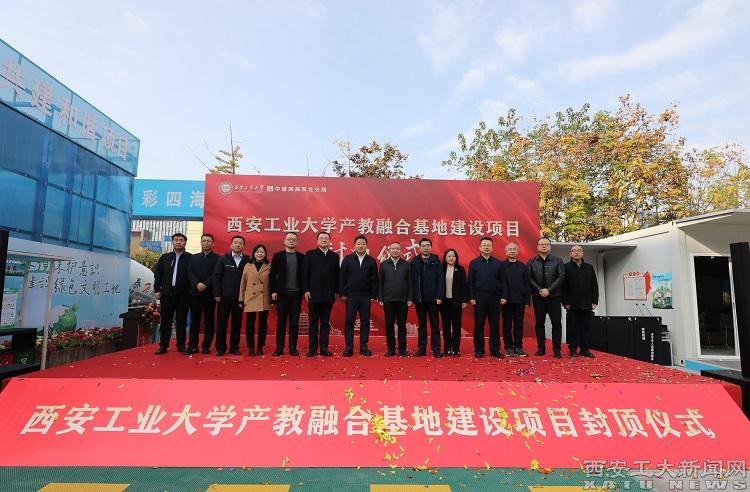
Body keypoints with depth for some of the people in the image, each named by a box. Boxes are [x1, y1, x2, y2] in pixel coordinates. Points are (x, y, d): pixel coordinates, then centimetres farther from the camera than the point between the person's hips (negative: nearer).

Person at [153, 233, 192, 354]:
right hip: (166, 293, 2)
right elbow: (157, 274, 12)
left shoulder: (190, 258, -1)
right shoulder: (165, 257, 10)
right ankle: (163, 346, 14)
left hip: (183, 294, -2)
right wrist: (157, 290, 6)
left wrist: (191, 291, -6)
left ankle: (181, 345, 15)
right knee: (165, 321, 7)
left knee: (181, 321, 6)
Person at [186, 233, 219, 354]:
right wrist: (197, 284, -12)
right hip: (195, 292, 3)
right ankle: (192, 345, 11)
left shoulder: (217, 258, 4)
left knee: (209, 321, 2)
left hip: (209, 293, -3)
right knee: (194, 320, 6)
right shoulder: (193, 257, 17)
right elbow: (189, 272, 4)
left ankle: (206, 346, 7)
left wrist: (205, 285, -17)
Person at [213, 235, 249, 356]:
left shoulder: (247, 261, 1)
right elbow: (216, 277, 0)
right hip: (224, 296, 0)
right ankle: (220, 348, 15)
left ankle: (234, 347, 17)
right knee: (222, 323, 5)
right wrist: (217, 294, -6)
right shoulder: (223, 259, 4)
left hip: (239, 298, 0)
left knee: (237, 323, 6)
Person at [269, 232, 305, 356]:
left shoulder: (302, 257, 7)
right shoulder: (277, 256, 5)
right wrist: (273, 291, -5)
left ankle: (293, 348, 12)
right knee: (281, 321, 4)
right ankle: (279, 348, 11)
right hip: (282, 294, -1)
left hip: (296, 294, 1)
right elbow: (272, 275, 2)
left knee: (294, 322, 5)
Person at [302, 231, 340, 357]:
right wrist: (306, 290, -7)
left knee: (325, 322, 7)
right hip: (313, 294, -1)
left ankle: (324, 347, 13)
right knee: (313, 322, 5)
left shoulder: (334, 256, 8)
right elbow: (305, 274, -1)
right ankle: (312, 348, 12)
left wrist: (337, 291, 3)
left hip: (329, 295, 2)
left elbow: (337, 275, 7)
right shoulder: (310, 254, 3)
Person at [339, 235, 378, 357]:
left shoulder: (371, 261, 5)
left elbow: (375, 280, 5)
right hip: (351, 295, -1)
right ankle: (349, 347, 10)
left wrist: (374, 295, -1)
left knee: (365, 322, 5)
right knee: (349, 322, 3)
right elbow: (342, 277, 3)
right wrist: (343, 293, -3)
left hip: (366, 296, 1)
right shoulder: (347, 259, 3)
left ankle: (364, 347, 14)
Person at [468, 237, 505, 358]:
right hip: (479, 299, -1)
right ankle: (479, 350, 11)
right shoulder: (474, 263, 3)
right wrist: (471, 297, -5)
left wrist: (503, 296, 0)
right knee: (479, 325, 3)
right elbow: (470, 282, 1)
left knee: (495, 325, 6)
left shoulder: (498, 263, 8)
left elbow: (502, 281, 7)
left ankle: (495, 349, 15)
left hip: (495, 298, 2)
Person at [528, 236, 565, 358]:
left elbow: (561, 277, -3)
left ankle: (557, 349, 8)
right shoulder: (532, 262, 7)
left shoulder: (558, 261, 6)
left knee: (556, 323, 1)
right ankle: (541, 348, 14)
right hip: (538, 297, 1)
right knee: (539, 323, 6)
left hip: (554, 296, 0)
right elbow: (530, 278, -1)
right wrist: (539, 290, -12)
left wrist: (549, 290, -13)